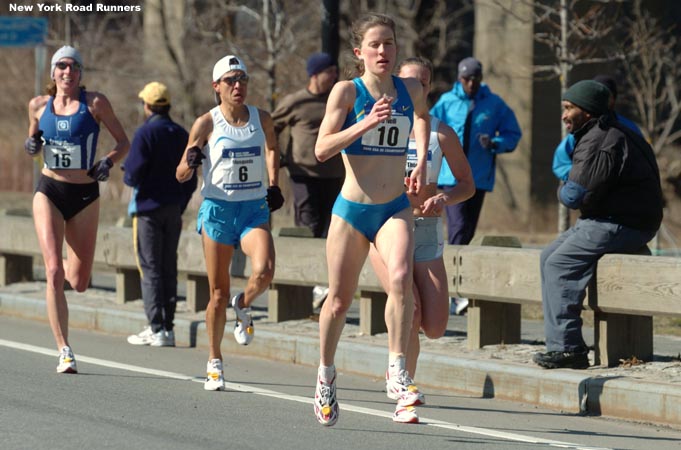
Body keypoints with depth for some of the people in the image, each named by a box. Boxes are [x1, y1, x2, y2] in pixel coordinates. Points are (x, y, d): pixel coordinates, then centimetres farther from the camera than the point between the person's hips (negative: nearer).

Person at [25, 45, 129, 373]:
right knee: (54, 273, -16)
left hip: (85, 196, 0)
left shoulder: (94, 102, -4)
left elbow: (123, 141, 2)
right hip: (49, 192, 0)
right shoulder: (38, 106, 3)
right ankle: (64, 351, -11)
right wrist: (32, 146, -4)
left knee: (79, 282, 7)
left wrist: (108, 162, -17)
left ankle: (67, 268, 46)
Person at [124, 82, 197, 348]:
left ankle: (156, 330, -7)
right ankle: (167, 328, 10)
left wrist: (126, 176, 6)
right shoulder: (182, 135, 9)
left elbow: (133, 174, -16)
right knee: (169, 269, 10)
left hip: (149, 208, -6)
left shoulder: (146, 133, -11)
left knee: (150, 269, -3)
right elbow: (191, 180, 11)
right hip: (174, 210, 6)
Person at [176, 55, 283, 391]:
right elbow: (181, 175, 1)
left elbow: (272, 148, 26)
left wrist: (273, 185, 14)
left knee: (264, 271, -25)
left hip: (254, 209, 1)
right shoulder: (207, 123, -4)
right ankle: (214, 361, 19)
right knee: (218, 293, 2)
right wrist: (190, 162, -21)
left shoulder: (261, 119, 3)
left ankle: (243, 305, 10)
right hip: (218, 209, -1)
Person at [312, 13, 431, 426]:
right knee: (340, 299, 9)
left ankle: (398, 371, -17)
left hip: (396, 209, 1)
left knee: (400, 278, -26)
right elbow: (322, 149, -16)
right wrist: (366, 123, -25)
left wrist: (422, 161, 19)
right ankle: (326, 378, 32)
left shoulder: (411, 90, 3)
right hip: (352, 209, -1)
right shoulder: (347, 91, -7)